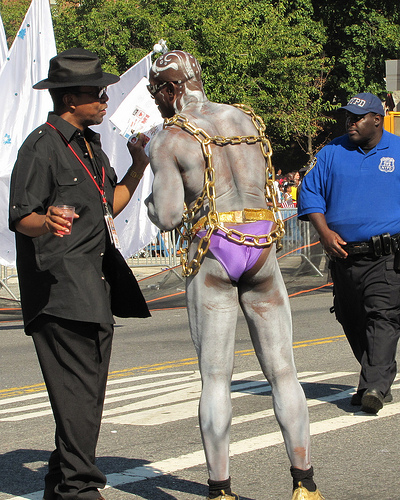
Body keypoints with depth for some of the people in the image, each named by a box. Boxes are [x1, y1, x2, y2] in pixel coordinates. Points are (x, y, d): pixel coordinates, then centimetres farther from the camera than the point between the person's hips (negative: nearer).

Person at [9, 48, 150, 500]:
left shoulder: (90, 146, 19)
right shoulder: (42, 146, -10)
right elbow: (19, 217, -15)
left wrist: (139, 167, 15)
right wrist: (47, 223, -36)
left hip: (93, 286, 9)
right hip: (59, 288, -9)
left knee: (89, 391, 11)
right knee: (78, 393, -11)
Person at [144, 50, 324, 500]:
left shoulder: (168, 141, -3)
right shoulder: (247, 120, 12)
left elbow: (168, 218, -9)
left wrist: (152, 200, 15)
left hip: (212, 251, -3)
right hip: (261, 247, 3)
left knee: (215, 378, 3)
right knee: (281, 371, 7)